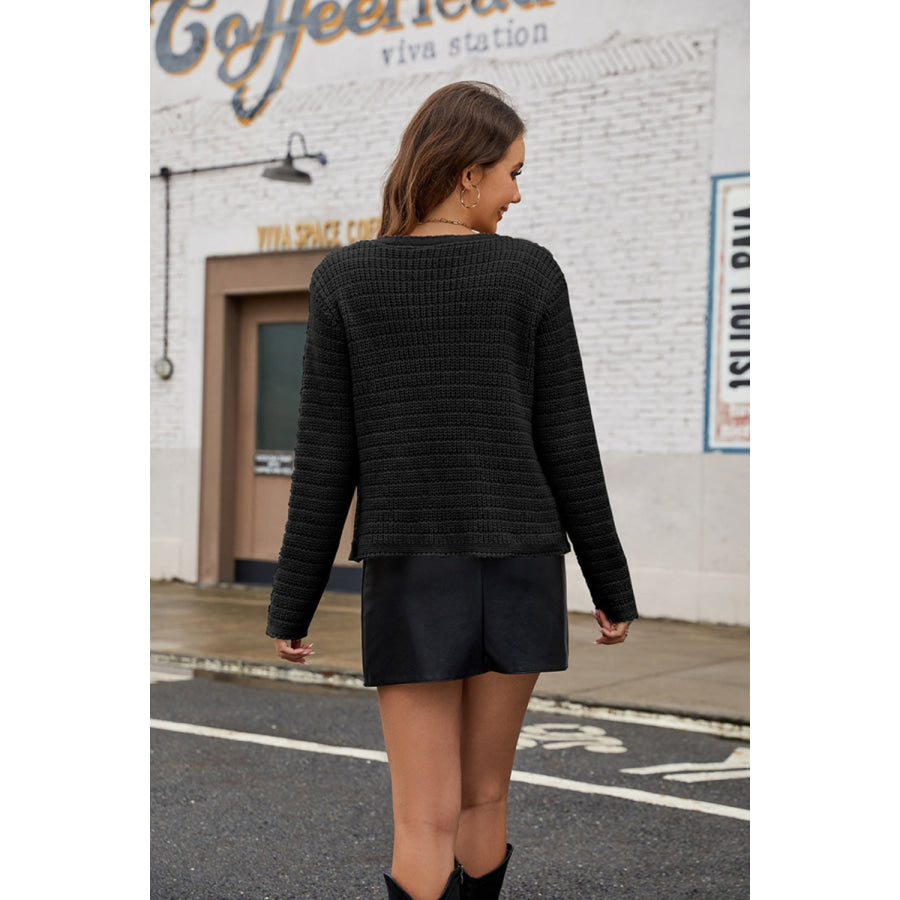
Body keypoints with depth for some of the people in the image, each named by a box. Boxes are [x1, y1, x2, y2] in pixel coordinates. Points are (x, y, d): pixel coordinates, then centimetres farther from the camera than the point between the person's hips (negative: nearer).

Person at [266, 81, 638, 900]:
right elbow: (569, 449, -3)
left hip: (410, 578, -1)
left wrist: (292, 608, 2)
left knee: (425, 824, 3)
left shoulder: (344, 279, -4)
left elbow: (326, 460, -6)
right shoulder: (531, 273, -4)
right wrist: (613, 586, 6)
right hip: (519, 569, 1)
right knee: (482, 798, 16)